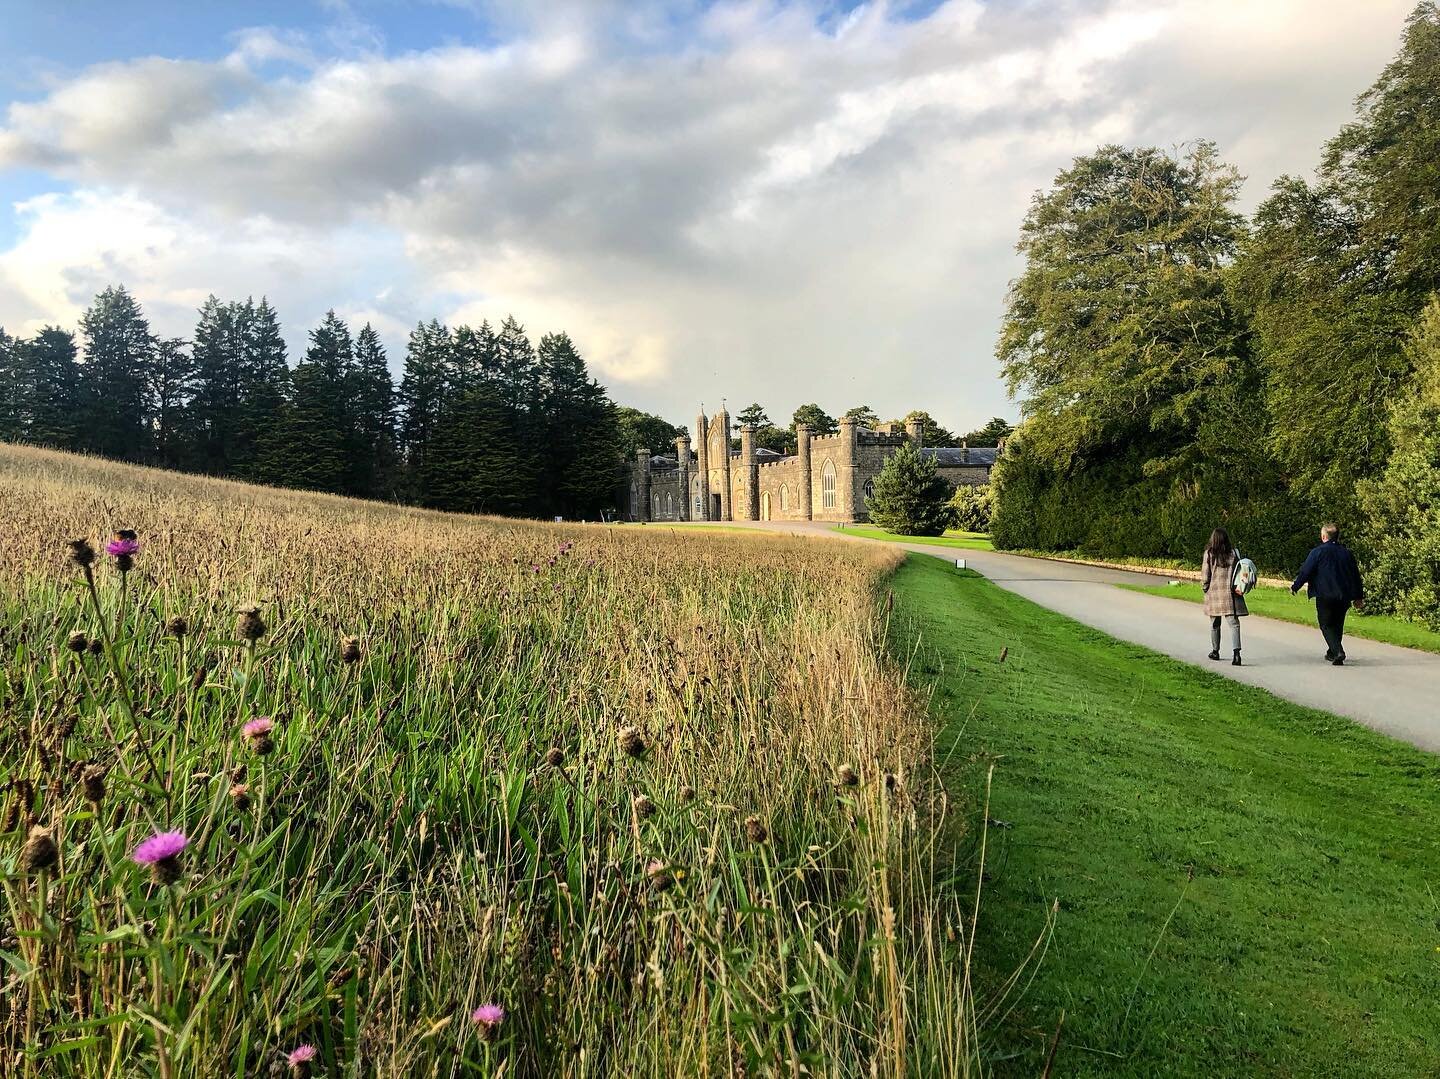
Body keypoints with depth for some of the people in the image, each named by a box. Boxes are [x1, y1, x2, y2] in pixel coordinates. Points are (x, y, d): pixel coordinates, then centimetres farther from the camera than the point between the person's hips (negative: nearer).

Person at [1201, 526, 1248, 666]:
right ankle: (1236, 652, -17)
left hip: (1214, 592, 0)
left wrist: (1205, 589, 10)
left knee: (1215, 624, 14)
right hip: (1230, 593, 0)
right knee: (1234, 623, -2)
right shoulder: (1233, 553, -2)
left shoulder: (1209, 554, -6)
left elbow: (1205, 575, -3)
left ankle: (1215, 651, 25)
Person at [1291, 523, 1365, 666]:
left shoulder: (1318, 552, -9)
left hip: (1325, 596, -5)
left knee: (1326, 625, 2)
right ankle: (1332, 652, 29)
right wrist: (1358, 597, 22)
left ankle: (1338, 652, -17)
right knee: (1337, 624, 18)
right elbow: (1355, 575, 14)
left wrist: (1295, 587, 4)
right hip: (1344, 596, 5)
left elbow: (1305, 572, -9)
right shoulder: (1347, 553, 9)